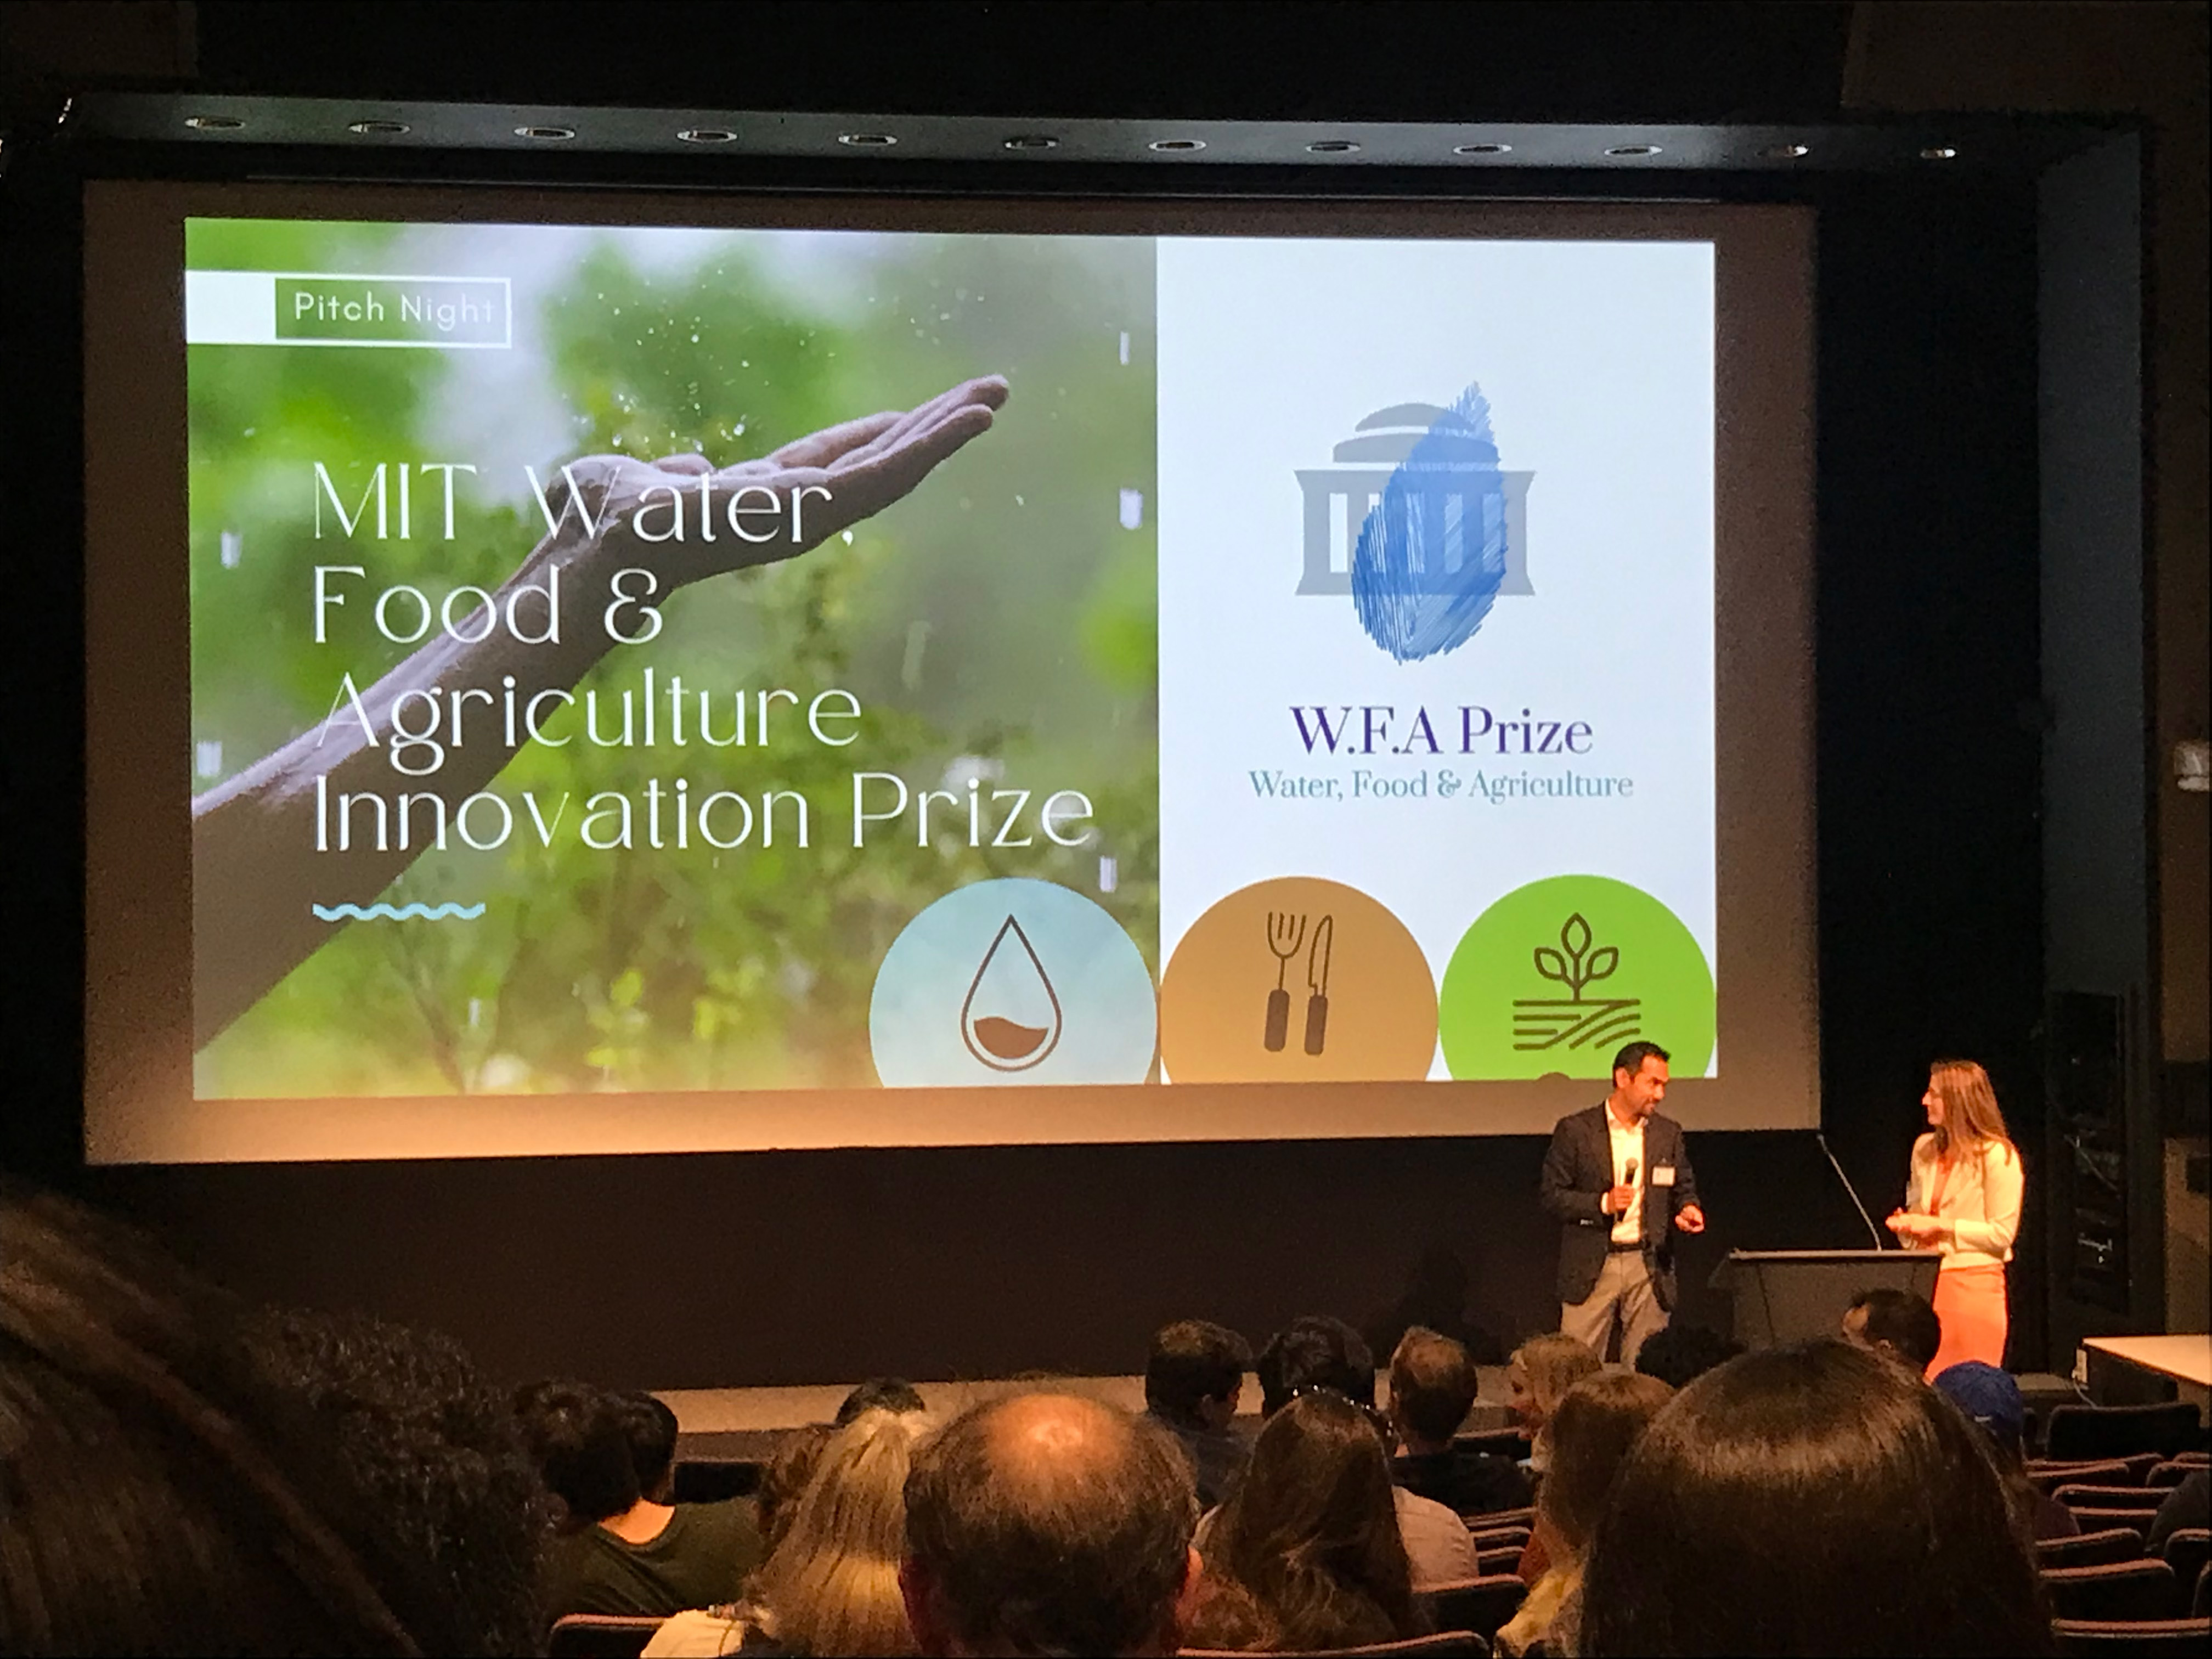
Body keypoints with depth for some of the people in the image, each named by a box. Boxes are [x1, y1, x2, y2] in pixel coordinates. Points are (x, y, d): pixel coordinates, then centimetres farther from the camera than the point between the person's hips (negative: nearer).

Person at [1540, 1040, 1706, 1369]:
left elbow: (1684, 1189, 19)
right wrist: (1602, 1203, -17)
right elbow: (1551, 1196, -3)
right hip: (1591, 1268, -3)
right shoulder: (1576, 1131, -2)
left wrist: (1689, 1209, -4)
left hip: (1649, 1267, 3)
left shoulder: (1668, 1133, 10)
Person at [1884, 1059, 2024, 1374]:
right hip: (1925, 1280, 6)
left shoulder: (1997, 1156, -9)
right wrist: (1906, 1224, 4)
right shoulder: (1925, 1149, 13)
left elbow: (2002, 1233, -11)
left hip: (1974, 1283, -6)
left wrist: (1941, 1226, -14)